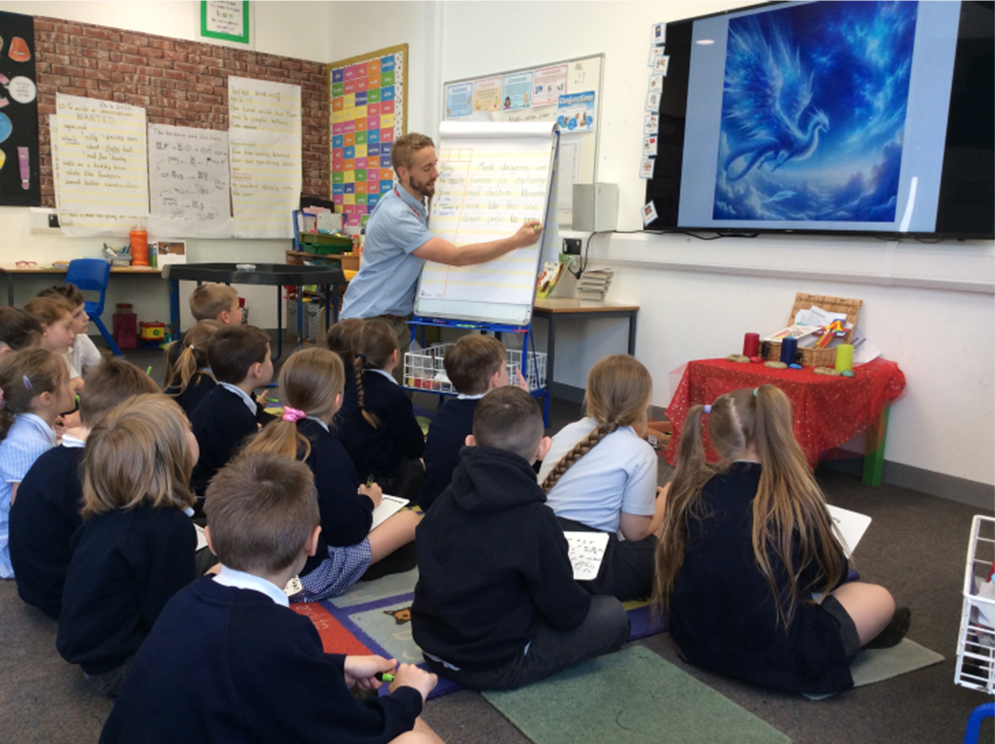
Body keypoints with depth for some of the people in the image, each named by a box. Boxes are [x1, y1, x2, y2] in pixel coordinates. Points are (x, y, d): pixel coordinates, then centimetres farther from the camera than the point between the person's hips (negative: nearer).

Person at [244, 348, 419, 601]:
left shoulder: (266, 437, -1)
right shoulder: (326, 452, -21)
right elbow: (349, 531, -17)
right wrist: (367, 500, 4)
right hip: (306, 580, -7)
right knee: (410, 519, -3)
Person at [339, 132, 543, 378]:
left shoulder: (417, 204, 7)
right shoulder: (396, 214, -23)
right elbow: (456, 256, -25)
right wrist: (517, 241, -23)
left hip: (396, 319, 8)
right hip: (369, 321, -8)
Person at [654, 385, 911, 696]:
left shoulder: (693, 491, -6)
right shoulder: (795, 495, -15)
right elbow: (830, 575, -1)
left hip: (695, 643, 5)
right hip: (770, 656, -4)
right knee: (880, 598, 15)